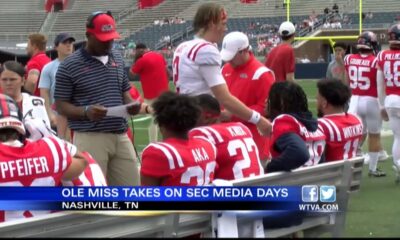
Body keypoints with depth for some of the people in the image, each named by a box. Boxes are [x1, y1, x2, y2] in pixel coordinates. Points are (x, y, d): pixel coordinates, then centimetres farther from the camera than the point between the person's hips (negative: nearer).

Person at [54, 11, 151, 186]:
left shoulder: (118, 59, 14)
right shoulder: (69, 66, -5)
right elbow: (61, 106, -3)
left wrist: (132, 106, -1)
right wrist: (86, 111, -21)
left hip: (121, 137, 6)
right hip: (90, 139, -6)